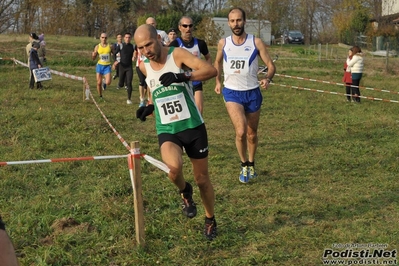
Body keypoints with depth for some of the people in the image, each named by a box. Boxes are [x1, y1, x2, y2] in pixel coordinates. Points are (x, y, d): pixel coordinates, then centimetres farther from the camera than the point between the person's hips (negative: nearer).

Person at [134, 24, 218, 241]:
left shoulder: (177, 55, -13)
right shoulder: (144, 66, 2)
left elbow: (211, 70, -26)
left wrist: (182, 77, -40)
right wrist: (149, 106, 3)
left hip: (193, 127, -2)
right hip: (167, 130, 2)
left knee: (202, 178, 8)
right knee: (174, 167, -29)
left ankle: (210, 220, 35)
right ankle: (185, 192, 6)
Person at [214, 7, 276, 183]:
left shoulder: (256, 42, -6)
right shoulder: (223, 43, 0)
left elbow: (270, 65, -5)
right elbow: (218, 62, 21)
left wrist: (267, 79, -25)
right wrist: (218, 81, 14)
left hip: (252, 93, 1)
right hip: (232, 92, -1)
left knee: (252, 134, 14)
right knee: (241, 131, -20)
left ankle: (251, 165, 38)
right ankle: (244, 165, 3)